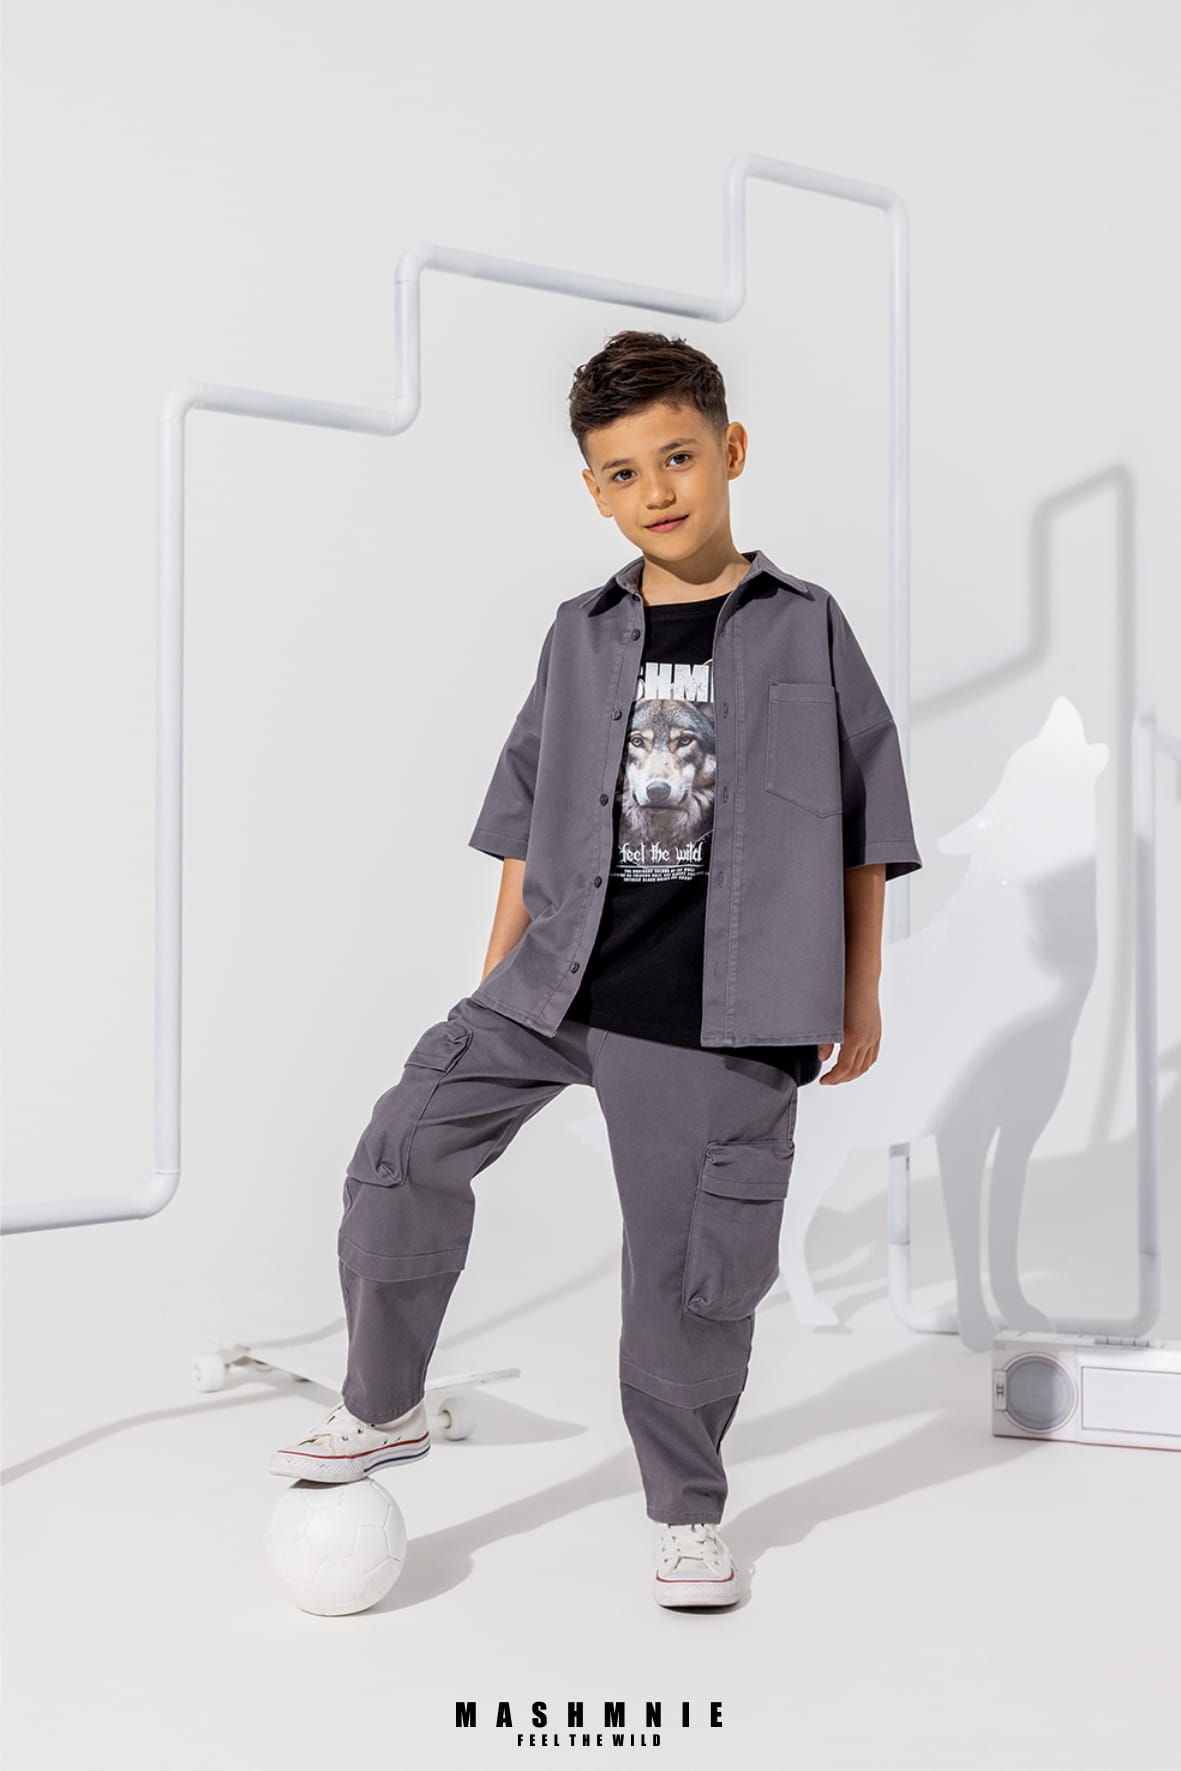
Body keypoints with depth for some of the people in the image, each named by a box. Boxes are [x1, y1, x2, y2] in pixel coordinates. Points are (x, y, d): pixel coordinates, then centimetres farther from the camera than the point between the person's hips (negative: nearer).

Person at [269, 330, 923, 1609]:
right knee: (409, 1148, -6)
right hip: (557, 981, 3)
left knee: (690, 1265, 4)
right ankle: (384, 1408, 15)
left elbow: (866, 821, 3)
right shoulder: (581, 637, 9)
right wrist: (496, 977, 13)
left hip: (717, 1017, -3)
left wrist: (857, 997, 2)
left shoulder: (804, 629, 0)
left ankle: (687, 1514, 24)